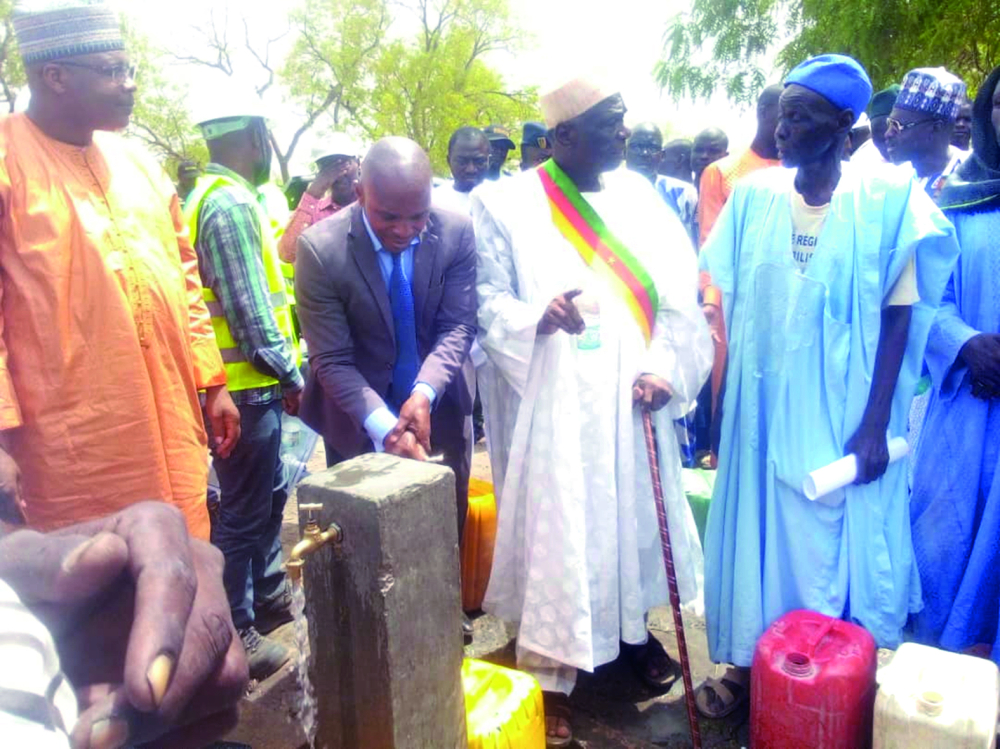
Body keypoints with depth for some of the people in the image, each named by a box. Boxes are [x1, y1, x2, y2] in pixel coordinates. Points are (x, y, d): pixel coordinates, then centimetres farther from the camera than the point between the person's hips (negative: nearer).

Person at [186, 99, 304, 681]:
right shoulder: (231, 205, -17)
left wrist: (282, 367, 15)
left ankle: (270, 597, 37)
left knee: (269, 493, 21)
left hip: (254, 383, 10)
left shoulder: (226, 199, 15)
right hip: (247, 386, -10)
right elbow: (250, 310, -21)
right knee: (244, 511, 0)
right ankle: (236, 635, 14)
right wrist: (290, 373, -12)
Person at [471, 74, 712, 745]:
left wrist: (663, 366, -10)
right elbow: (487, 302, -7)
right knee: (557, 530, 2)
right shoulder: (508, 206, -4)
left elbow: (679, 291, 3)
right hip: (554, 406, -4)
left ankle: (632, 628, 41)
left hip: (632, 402, 4)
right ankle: (554, 674, 18)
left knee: (635, 513, 17)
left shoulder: (639, 195, 6)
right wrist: (539, 315, -27)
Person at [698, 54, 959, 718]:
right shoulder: (754, 195, 1)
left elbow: (898, 317, -7)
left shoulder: (888, 198, -7)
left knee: (837, 543, 9)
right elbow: (733, 306, 5)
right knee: (758, 533, 12)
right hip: (764, 409, 3)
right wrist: (721, 400, 3)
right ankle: (750, 663, 31)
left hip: (842, 415, -2)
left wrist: (874, 426, -12)